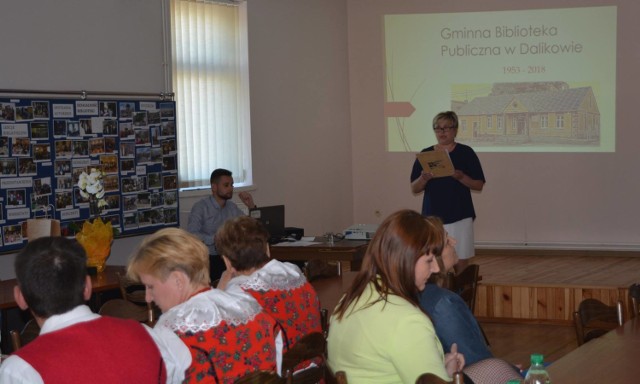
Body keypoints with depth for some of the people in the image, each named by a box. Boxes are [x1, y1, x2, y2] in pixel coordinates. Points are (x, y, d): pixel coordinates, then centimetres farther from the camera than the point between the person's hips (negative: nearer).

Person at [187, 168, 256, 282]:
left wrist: (251, 206, 3)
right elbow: (191, 234, -16)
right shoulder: (200, 207, -4)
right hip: (208, 259, -6)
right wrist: (214, 239, -27)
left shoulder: (232, 207, 14)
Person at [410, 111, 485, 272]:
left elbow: (479, 185, 0)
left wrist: (461, 177, -17)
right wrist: (424, 178, -14)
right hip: (432, 217, 2)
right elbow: (414, 189, 7)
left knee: (460, 263, -1)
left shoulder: (466, 153, 1)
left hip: (460, 217, -2)